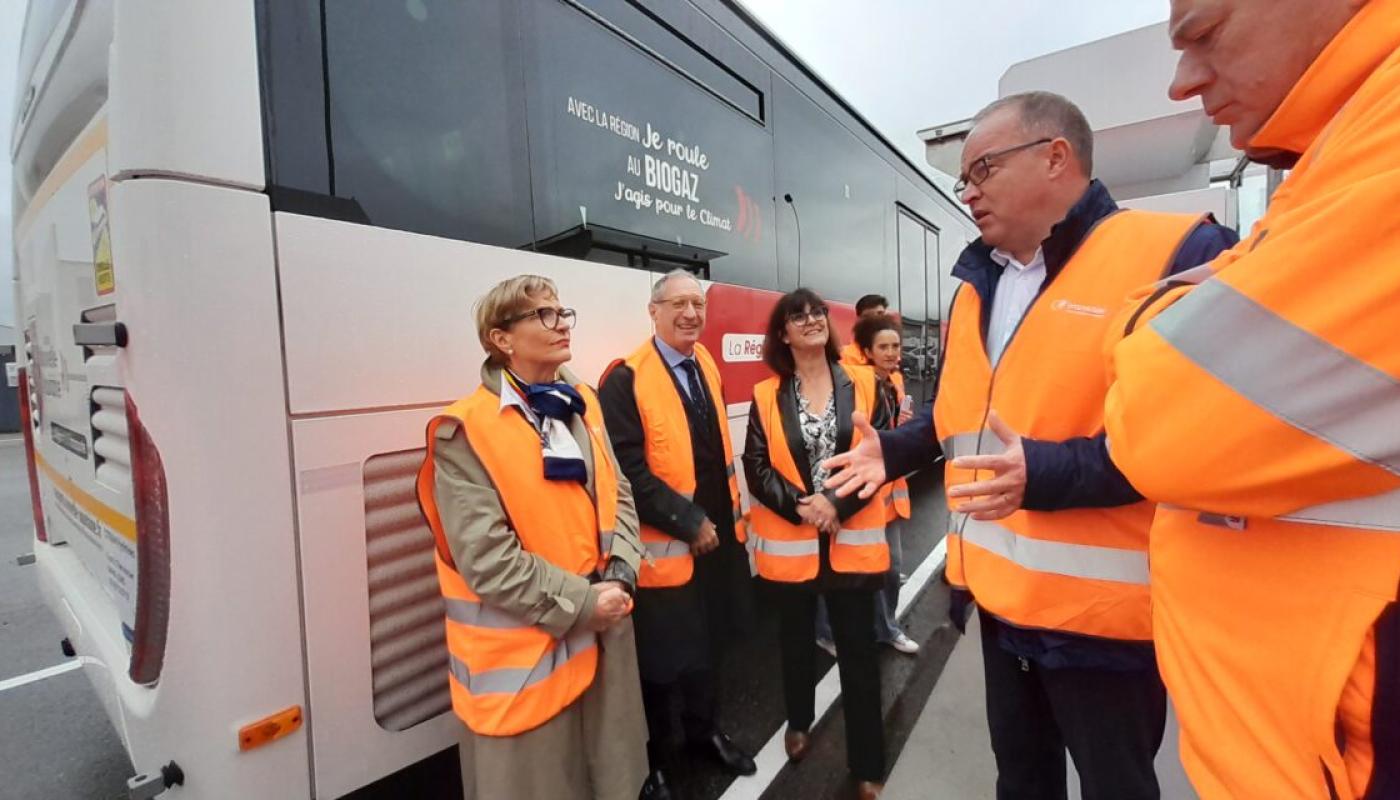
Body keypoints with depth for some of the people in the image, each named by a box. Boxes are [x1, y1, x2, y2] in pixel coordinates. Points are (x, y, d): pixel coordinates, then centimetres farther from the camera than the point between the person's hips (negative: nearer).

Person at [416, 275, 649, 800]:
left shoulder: (582, 405, 5)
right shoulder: (466, 431, -15)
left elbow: (617, 495, 7)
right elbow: (485, 558, -20)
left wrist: (620, 574, -7)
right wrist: (581, 601, -17)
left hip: (604, 628, 6)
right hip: (524, 648, -5)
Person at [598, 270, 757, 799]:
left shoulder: (706, 366, 8)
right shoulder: (627, 379, -16)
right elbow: (628, 472, -21)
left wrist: (729, 513, 11)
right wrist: (689, 524, -18)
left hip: (717, 534, 7)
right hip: (664, 546, -6)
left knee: (705, 643, 23)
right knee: (663, 657, 10)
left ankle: (703, 730, 47)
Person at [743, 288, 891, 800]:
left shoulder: (863, 384, 0)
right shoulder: (766, 396, 0)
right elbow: (755, 466, -4)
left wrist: (837, 503, -15)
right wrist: (799, 505, -16)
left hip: (852, 540, 0)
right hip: (789, 542, 1)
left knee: (858, 650, 8)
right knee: (796, 640, 20)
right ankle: (799, 723, 46)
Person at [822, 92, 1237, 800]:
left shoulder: (1179, 256, -15)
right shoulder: (976, 284, 8)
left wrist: (1049, 472, -31)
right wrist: (896, 450, 3)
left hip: (1103, 606, -6)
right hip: (999, 590, 7)